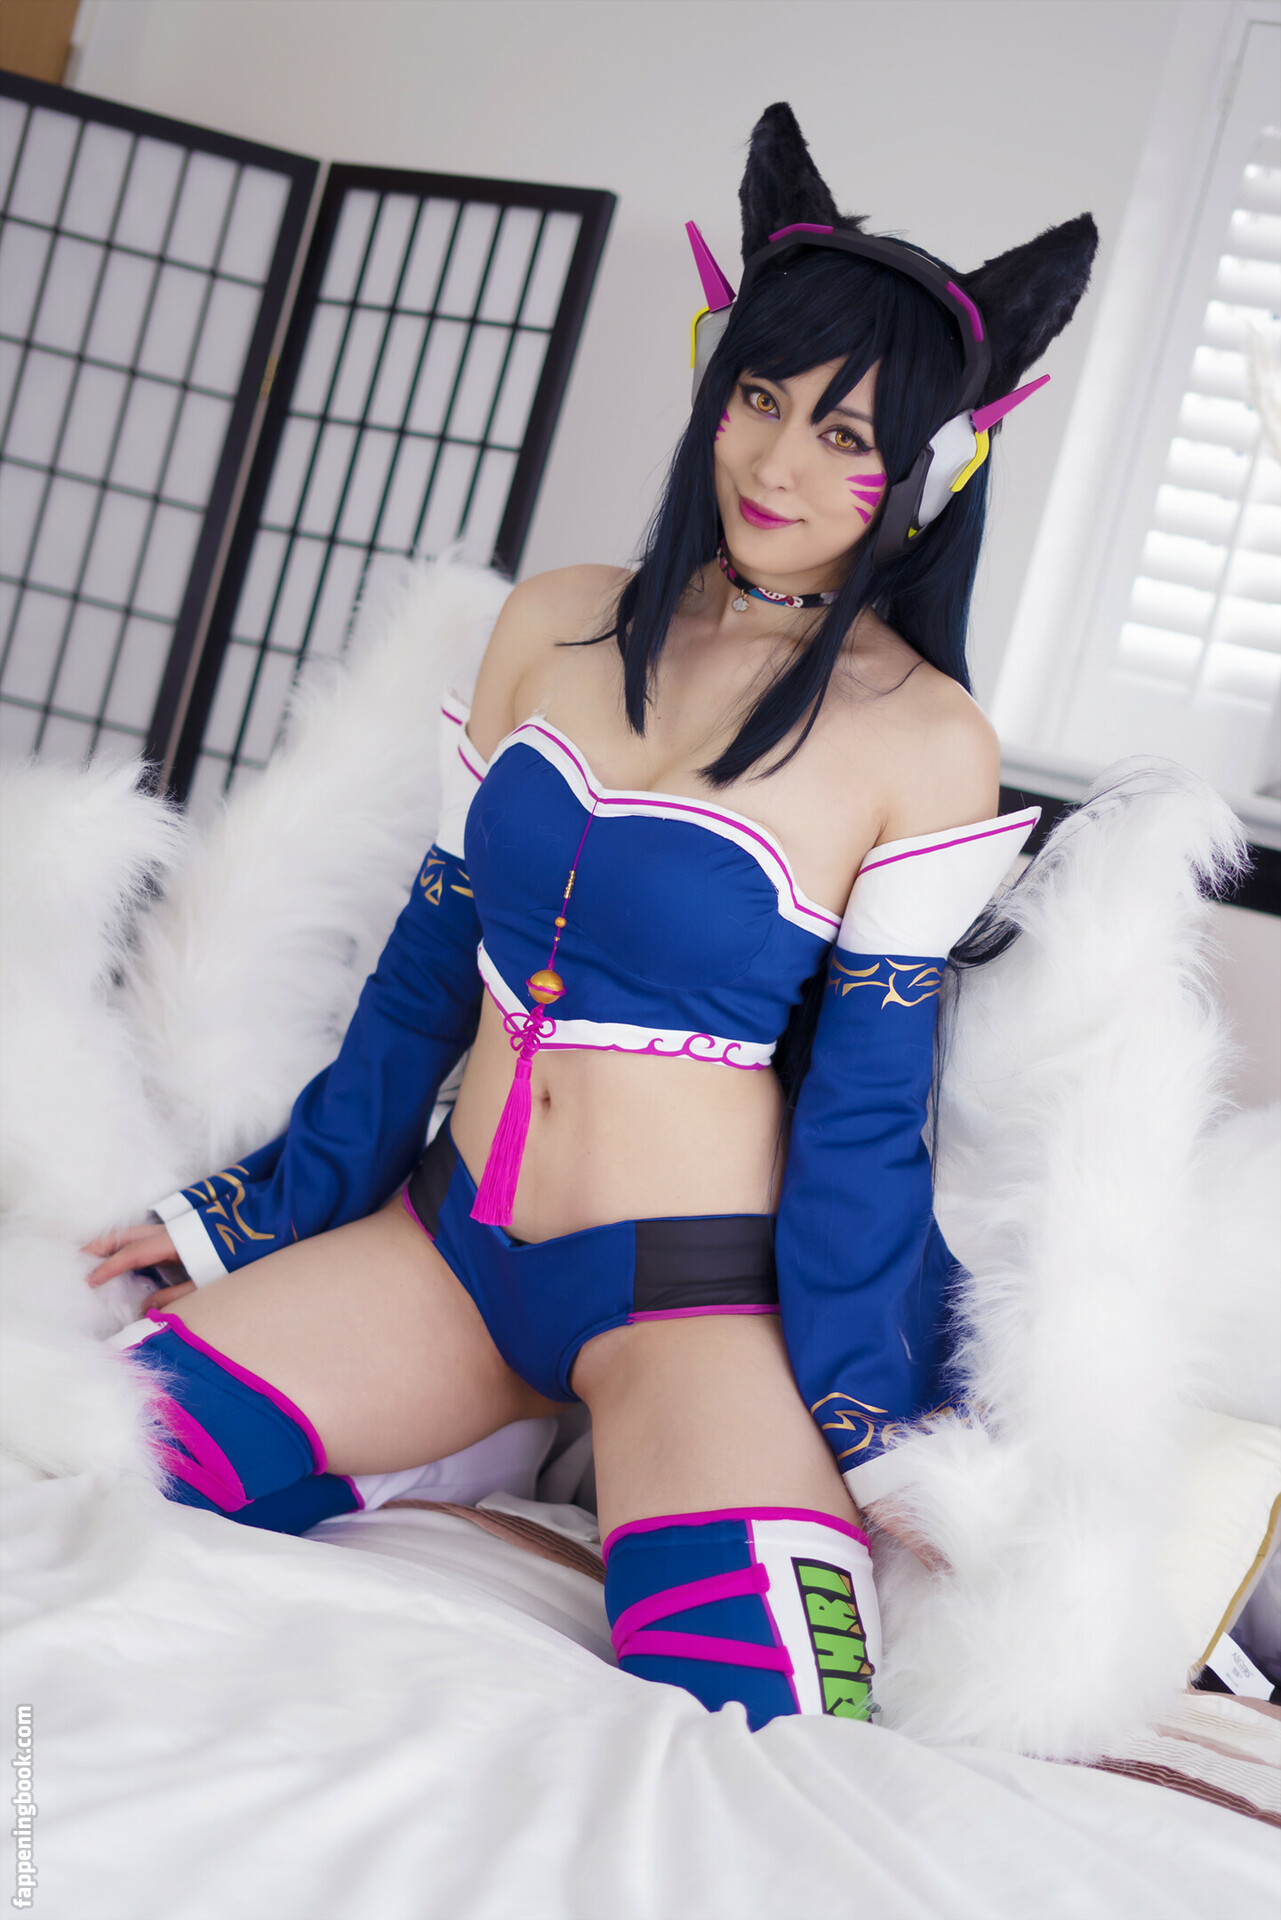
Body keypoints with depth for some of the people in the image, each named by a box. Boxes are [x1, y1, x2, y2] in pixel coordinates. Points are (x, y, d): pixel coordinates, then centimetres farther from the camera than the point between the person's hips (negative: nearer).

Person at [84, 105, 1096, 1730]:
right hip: (450, 1235, 4)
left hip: (691, 1291, -3)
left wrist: (866, 1418, -10)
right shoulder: (554, 625, 5)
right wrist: (255, 1212, 14)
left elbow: (866, 1102, -7)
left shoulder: (922, 742, -8)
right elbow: (431, 958, 11)